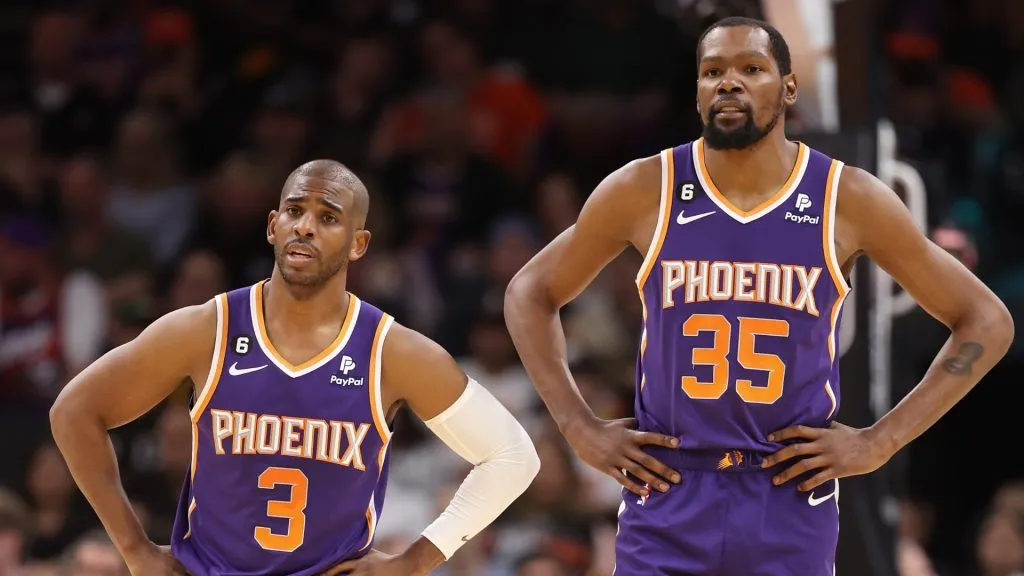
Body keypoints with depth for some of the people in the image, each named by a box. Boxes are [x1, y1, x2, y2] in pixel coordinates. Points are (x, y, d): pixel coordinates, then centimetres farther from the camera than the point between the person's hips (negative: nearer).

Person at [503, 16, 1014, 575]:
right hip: (668, 495, 0)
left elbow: (986, 322, 2)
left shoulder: (849, 201, -4)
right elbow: (530, 294, 10)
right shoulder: (642, 192, -3)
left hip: (793, 501, 0)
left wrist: (880, 441, -4)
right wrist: (582, 429, 0)